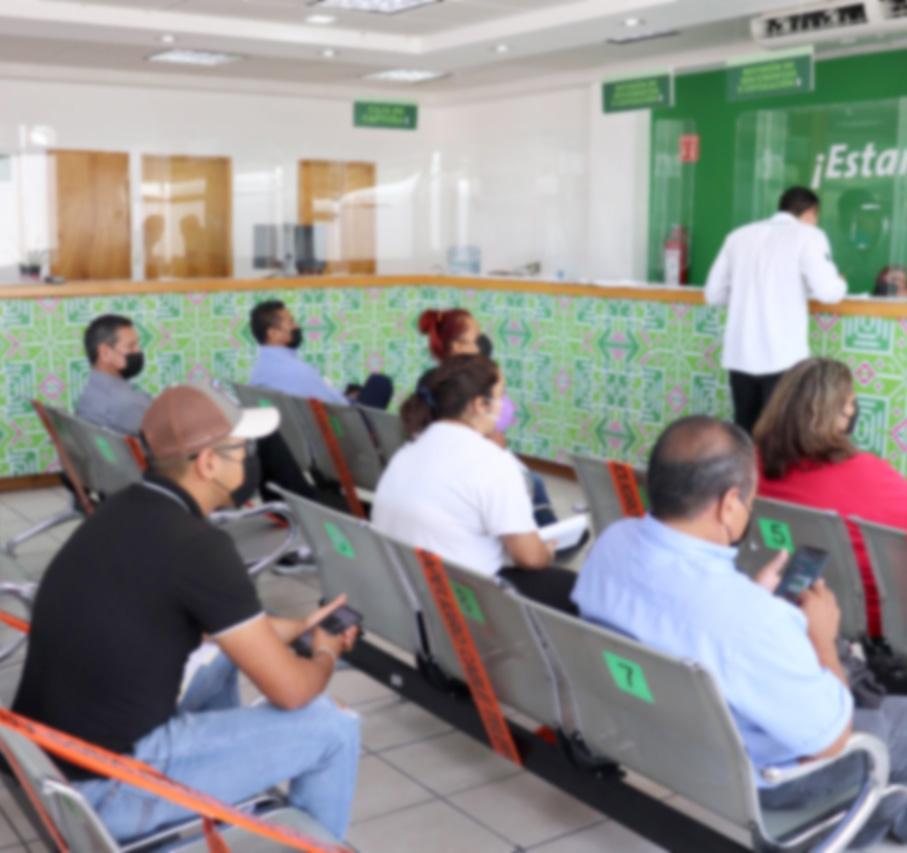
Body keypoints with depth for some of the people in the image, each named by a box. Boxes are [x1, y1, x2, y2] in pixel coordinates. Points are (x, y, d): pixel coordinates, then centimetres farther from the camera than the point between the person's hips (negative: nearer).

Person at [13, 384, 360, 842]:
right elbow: (291, 691, -14)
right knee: (332, 727, 0)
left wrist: (296, 627, 24)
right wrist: (327, 655, 7)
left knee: (223, 654, 29)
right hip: (106, 787, -9)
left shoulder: (128, 509, 5)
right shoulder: (197, 545, -21)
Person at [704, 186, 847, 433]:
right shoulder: (808, 235, 0)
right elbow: (827, 291, -10)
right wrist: (841, 283, 11)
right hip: (783, 356, -4)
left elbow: (714, 294, 14)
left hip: (739, 354, 5)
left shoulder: (739, 235, 13)